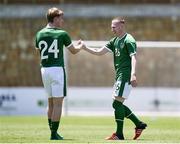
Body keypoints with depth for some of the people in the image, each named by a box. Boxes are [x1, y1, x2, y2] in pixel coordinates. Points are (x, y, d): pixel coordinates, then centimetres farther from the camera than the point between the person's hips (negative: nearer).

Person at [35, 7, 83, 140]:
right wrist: (81, 45, 27)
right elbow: (73, 50, 6)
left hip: (44, 69, 6)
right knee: (58, 103, -3)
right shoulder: (62, 34, -6)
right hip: (57, 69, -6)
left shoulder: (39, 34, 6)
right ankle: (54, 134, -6)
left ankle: (53, 133, 17)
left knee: (51, 103, 15)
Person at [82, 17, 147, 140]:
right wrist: (85, 48, 5)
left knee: (117, 102, -12)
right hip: (120, 76, 10)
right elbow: (99, 52, 16)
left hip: (126, 76, -10)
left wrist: (133, 74, -32)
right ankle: (139, 124, 19)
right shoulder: (115, 41, 17)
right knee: (117, 104, 10)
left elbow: (133, 57, -21)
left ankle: (119, 135, -9)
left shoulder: (129, 40, -11)